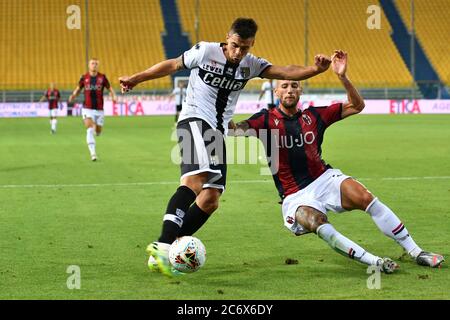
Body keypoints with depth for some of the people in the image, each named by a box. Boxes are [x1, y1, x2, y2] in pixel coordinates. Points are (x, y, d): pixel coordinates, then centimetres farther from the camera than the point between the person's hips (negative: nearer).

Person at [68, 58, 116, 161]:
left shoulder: (102, 77, 0)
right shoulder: (84, 77, 1)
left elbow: (110, 88, 3)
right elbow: (78, 88, 13)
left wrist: (113, 96, -17)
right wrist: (73, 96, -6)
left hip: (99, 109, 1)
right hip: (87, 109, -1)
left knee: (98, 132, 10)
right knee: (89, 131, -16)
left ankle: (96, 125, 49)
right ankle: (93, 153, -16)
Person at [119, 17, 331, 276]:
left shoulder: (251, 65, 8)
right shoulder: (205, 51, -3)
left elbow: (285, 72, -4)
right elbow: (172, 65, 10)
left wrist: (315, 69, -23)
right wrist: (136, 79, 19)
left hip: (218, 133, 7)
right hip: (195, 120, -7)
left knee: (210, 201, -1)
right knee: (196, 179, -31)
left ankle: (162, 254, 4)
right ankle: (163, 244, -42)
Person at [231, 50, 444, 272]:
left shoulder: (313, 116, 8)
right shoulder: (266, 119, -1)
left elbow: (357, 106, 7)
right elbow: (238, 129, -20)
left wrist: (342, 77, -8)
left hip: (324, 178, 3)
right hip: (296, 196, -3)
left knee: (366, 198, -23)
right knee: (318, 224, -34)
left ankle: (416, 252, -16)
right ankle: (374, 262, -36)